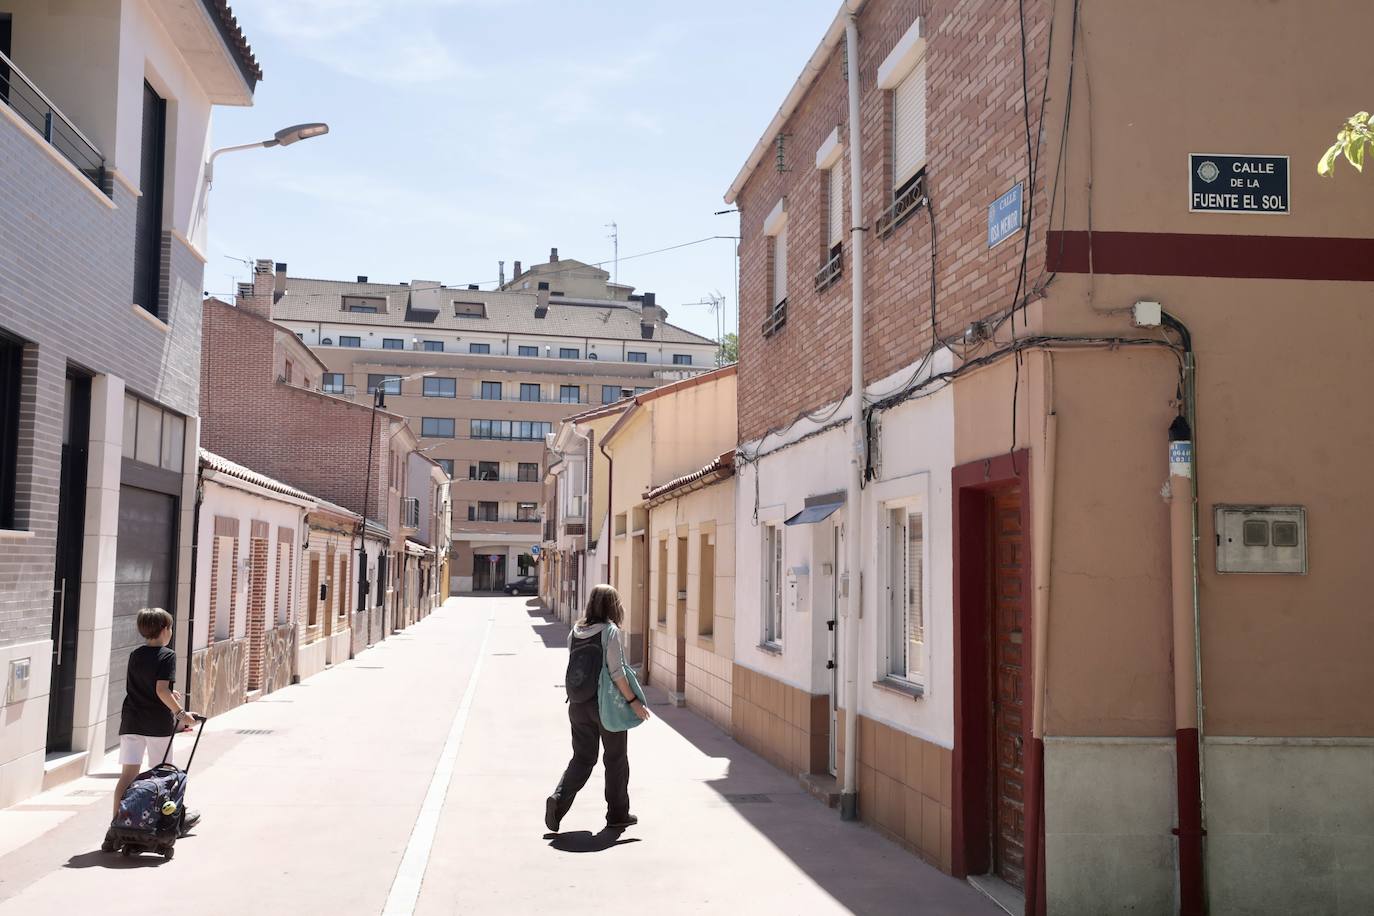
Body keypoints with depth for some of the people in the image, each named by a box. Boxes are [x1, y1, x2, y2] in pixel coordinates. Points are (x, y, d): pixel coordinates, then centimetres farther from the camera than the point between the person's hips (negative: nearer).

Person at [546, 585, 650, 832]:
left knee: (582, 757, 12)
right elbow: (616, 672, -18)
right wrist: (633, 701, -13)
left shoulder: (575, 632, 5)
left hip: (578, 704, 5)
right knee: (616, 759, 10)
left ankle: (558, 799, -8)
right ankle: (617, 814, 19)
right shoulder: (610, 631, -13)